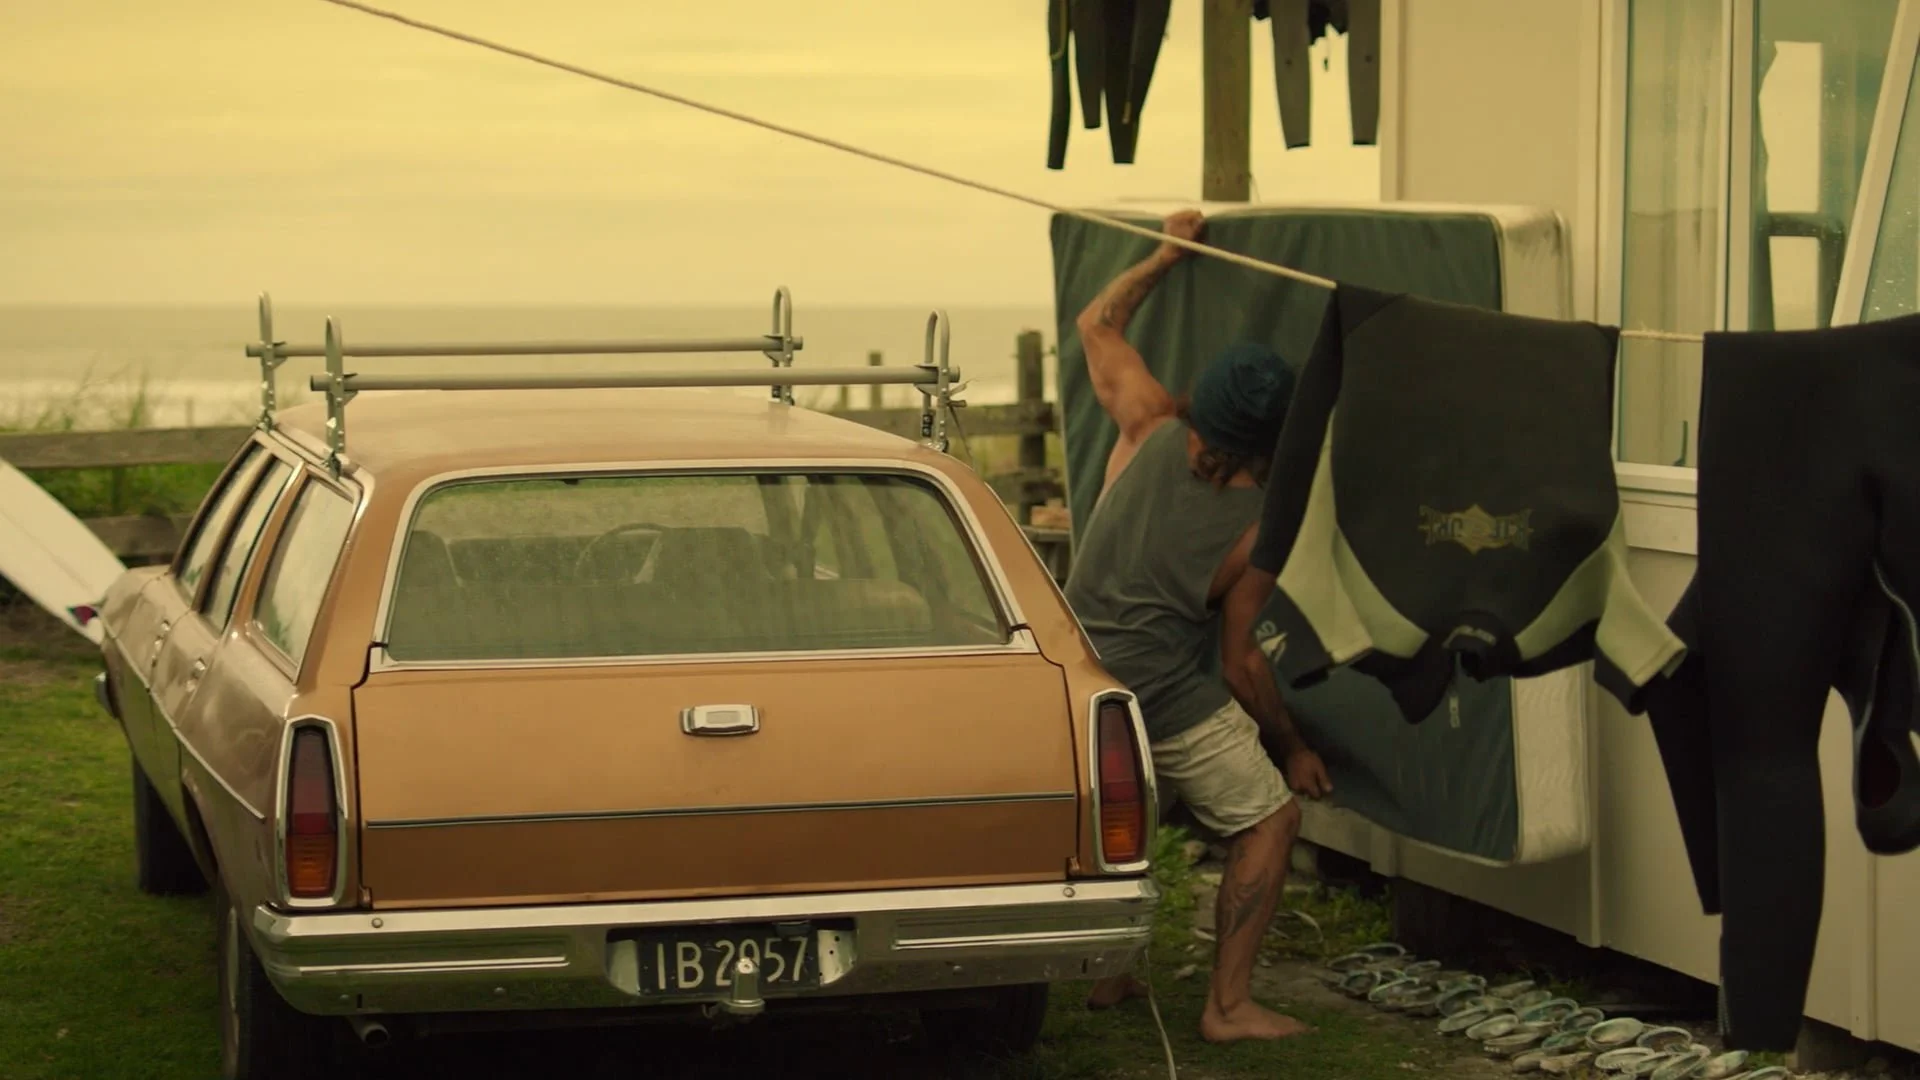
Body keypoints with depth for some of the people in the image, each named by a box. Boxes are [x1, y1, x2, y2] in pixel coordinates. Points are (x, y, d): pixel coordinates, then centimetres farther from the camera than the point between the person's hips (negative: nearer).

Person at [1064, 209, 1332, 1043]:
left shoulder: (1151, 433, 0)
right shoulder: (1257, 528, -8)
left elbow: (1097, 323, 14)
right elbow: (1243, 664, -2)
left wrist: (1167, 255, 22)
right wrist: (1294, 748, 11)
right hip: (1168, 700, -6)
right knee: (1269, 818, 8)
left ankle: (1108, 972, 30)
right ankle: (1228, 1006, 2)